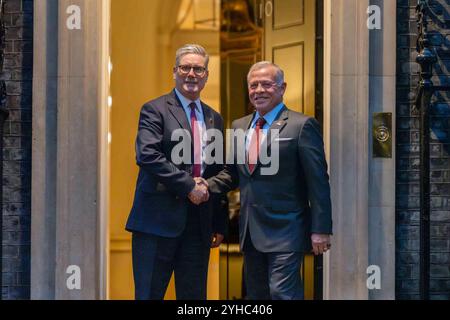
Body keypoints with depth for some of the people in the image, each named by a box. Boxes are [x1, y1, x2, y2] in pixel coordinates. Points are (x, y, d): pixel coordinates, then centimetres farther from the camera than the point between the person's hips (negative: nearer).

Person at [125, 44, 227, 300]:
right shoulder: (155, 110, 0)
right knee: (149, 293, -1)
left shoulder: (214, 119, 16)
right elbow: (147, 155, -15)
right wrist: (187, 186, -17)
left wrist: (220, 225, 13)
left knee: (194, 296, 8)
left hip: (200, 222, 5)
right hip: (158, 219, -5)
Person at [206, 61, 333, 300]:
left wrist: (320, 230, -13)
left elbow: (318, 182, -9)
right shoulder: (239, 126, 14)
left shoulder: (302, 126, -7)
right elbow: (232, 173, 20)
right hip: (251, 233, 7)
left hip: (285, 231, -7)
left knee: (282, 294, -12)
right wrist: (207, 186, -1)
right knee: (256, 295, 12)